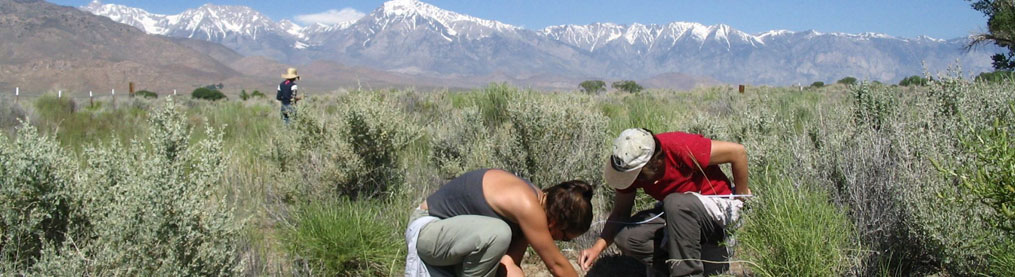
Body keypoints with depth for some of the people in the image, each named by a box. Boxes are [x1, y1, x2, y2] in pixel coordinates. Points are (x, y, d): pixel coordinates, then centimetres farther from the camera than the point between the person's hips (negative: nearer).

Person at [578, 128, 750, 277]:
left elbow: (738, 152, -22)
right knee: (625, 236, -15)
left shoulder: (681, 149, -30)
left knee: (676, 203, -38)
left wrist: (740, 197, -9)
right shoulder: (630, 166, -12)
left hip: (719, 205, -6)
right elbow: (620, 213, -3)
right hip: (676, 211, 6)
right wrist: (597, 247, -17)